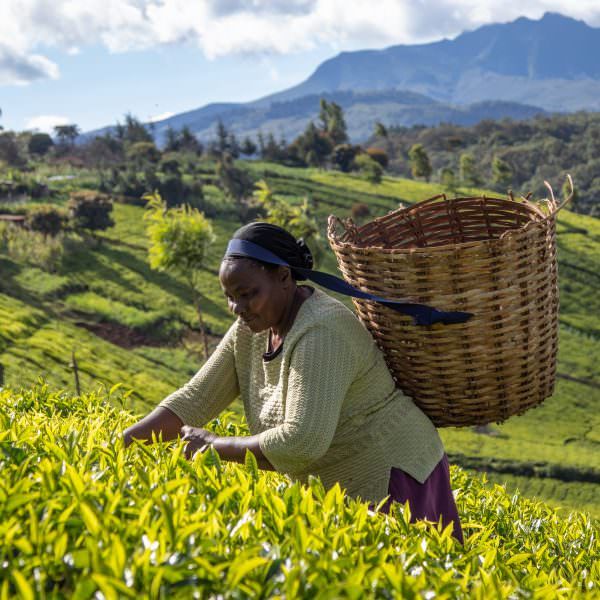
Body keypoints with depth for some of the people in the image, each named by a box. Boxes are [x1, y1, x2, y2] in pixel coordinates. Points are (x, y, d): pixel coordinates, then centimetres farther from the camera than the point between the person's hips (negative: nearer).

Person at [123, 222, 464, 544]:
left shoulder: (321, 333, -26)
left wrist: (214, 446, -21)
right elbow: (195, 399, 2)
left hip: (392, 479, -8)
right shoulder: (252, 328, 0)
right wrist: (122, 444, -9)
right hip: (336, 488, 8)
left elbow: (301, 443, -32)